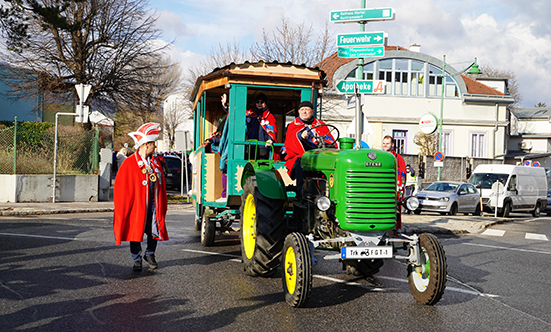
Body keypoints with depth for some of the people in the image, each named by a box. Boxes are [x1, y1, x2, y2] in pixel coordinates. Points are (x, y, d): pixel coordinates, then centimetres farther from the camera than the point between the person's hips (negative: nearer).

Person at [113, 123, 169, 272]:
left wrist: (162, 204, 12)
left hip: (153, 205, 4)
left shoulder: (156, 162, 12)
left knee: (155, 231, 3)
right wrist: (123, 207, -8)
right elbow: (121, 188, -5)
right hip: (136, 205, -4)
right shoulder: (129, 163, -7)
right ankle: (137, 260, 20)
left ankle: (150, 254, 28)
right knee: (136, 231, 4)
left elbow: (161, 185, 16)